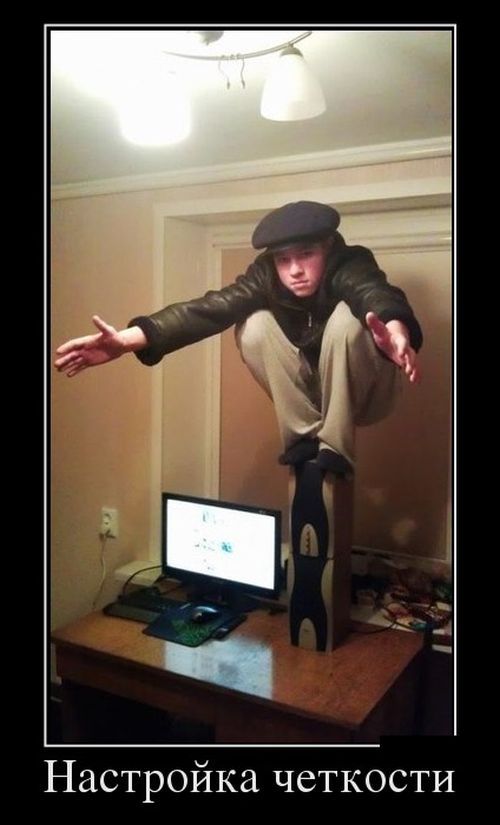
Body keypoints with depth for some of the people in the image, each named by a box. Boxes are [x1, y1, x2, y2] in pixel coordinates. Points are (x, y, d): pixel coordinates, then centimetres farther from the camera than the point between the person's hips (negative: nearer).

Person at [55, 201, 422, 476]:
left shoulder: (350, 265, -25)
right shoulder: (266, 274, -16)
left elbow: (377, 295, -48)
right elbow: (211, 307, -31)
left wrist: (396, 330, -74)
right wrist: (129, 338, -48)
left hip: (362, 395, -3)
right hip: (306, 397, 3)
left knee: (347, 315, -32)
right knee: (254, 325, -22)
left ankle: (333, 447, -22)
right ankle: (305, 437, -13)